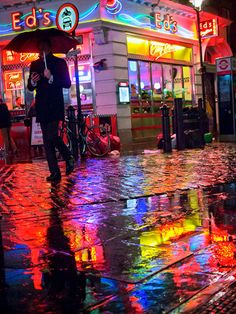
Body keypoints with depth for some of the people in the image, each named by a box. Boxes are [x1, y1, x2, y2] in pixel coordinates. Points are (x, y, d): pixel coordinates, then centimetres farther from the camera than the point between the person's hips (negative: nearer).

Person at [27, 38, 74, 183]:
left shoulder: (59, 62, 4)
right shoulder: (34, 65, 16)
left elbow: (67, 83, -5)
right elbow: (30, 87, 16)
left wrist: (51, 77, -18)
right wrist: (33, 82, -7)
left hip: (55, 106, -4)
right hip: (41, 106, 4)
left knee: (51, 136, -16)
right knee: (47, 140, 2)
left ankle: (69, 157, 9)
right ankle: (54, 172, 6)